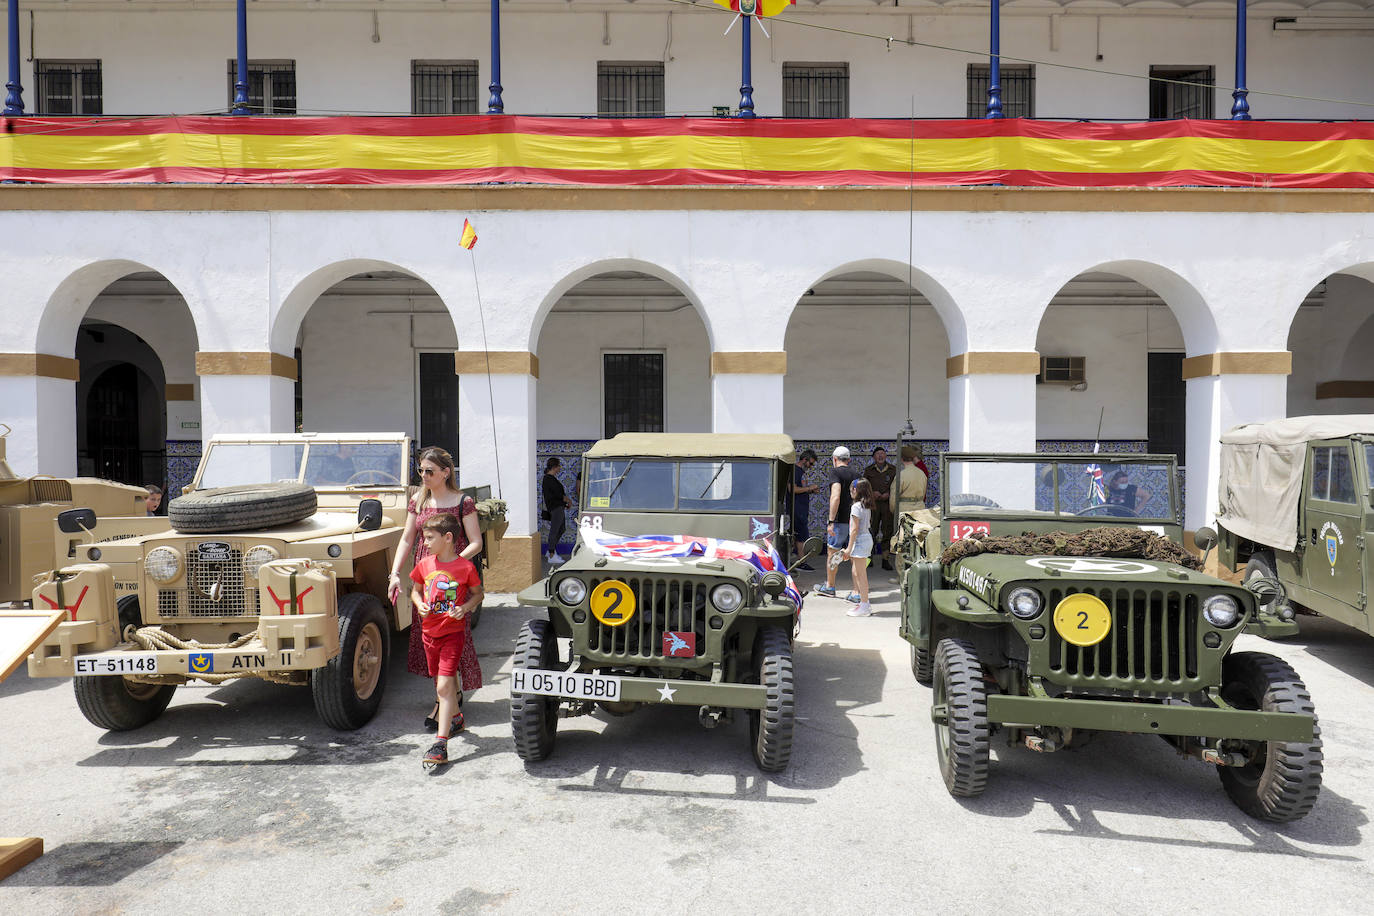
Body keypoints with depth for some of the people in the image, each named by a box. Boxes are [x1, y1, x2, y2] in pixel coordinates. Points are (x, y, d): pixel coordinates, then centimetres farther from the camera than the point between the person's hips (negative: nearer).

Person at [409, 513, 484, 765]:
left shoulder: (465, 567, -11)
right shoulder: (424, 565, 1)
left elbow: (478, 593, 2)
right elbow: (415, 590, 15)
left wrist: (464, 608, -15)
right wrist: (419, 605, -5)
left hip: (453, 633, -6)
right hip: (429, 632, 6)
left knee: (444, 686, -12)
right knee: (441, 684, 19)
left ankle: (440, 744, -13)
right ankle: (456, 717, 45)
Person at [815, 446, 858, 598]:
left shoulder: (836, 473, -8)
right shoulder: (856, 474, 13)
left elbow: (836, 497, -20)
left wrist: (831, 521, -21)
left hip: (839, 521, -6)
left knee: (832, 552, 10)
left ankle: (829, 587, 21)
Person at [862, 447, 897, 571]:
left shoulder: (893, 470, 7)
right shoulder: (868, 470, 8)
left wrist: (888, 494, -10)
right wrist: (872, 493, -9)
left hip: (888, 504, 0)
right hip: (872, 504, 0)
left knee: (887, 531, 0)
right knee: (871, 530, 0)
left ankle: (886, 560, 7)